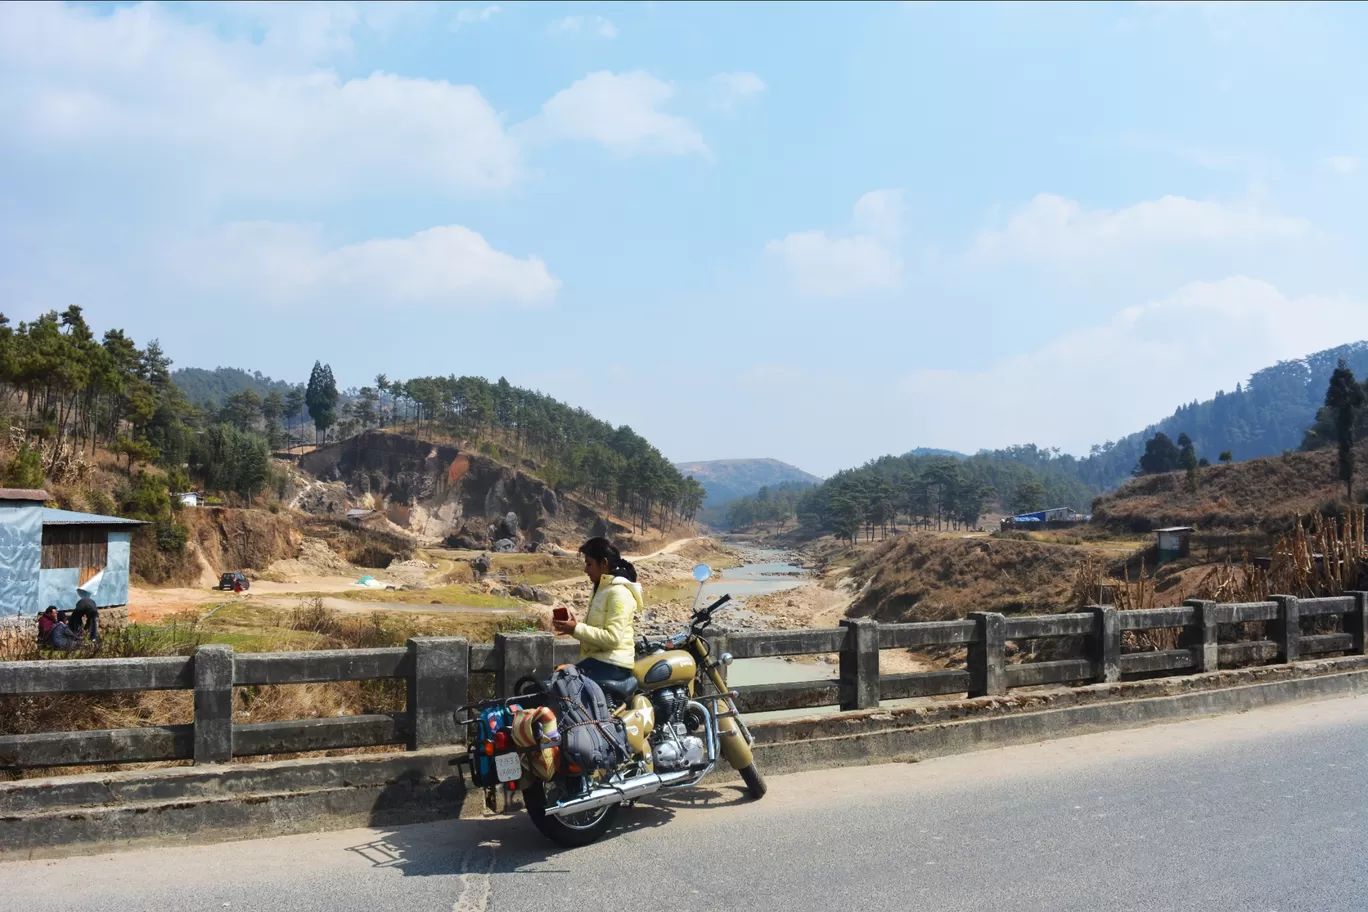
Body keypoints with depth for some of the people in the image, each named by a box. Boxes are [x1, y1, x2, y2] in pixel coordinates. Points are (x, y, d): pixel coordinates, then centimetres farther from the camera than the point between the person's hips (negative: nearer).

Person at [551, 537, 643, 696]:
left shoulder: (619, 592, -14)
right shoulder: (603, 588, 17)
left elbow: (613, 637, -22)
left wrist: (577, 629, -20)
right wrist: (576, 623, 2)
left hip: (612, 664, -10)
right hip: (599, 659, 10)